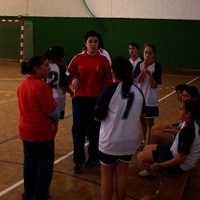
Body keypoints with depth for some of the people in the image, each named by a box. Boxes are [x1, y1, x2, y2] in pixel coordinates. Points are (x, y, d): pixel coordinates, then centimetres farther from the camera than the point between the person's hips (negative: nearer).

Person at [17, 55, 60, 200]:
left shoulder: (23, 85, 6)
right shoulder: (42, 86, -21)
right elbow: (53, 111, -18)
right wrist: (55, 120, 5)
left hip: (26, 131, 8)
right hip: (42, 132, -8)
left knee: (30, 163, 18)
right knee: (45, 165, 6)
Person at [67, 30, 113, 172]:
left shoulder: (103, 60, -3)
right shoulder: (78, 58, 1)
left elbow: (108, 81, -1)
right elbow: (70, 73, 14)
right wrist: (74, 79, -8)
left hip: (96, 99, -1)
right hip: (80, 98, 1)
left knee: (94, 131, 10)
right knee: (77, 130, 0)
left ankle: (93, 158, 28)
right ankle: (79, 160, 13)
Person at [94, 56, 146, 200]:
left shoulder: (110, 91, -17)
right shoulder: (138, 92, -2)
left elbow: (98, 117, -12)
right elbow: (141, 113, 14)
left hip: (110, 140, -4)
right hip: (130, 140, 4)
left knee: (107, 175, 12)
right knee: (122, 173, 17)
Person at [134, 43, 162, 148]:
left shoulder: (157, 66, -11)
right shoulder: (139, 65, -2)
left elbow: (154, 85, -13)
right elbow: (138, 80, -12)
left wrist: (149, 74, -29)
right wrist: (143, 69, -24)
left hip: (151, 99, -4)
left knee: (149, 123, 3)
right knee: (142, 121, 16)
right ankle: (144, 141, 33)